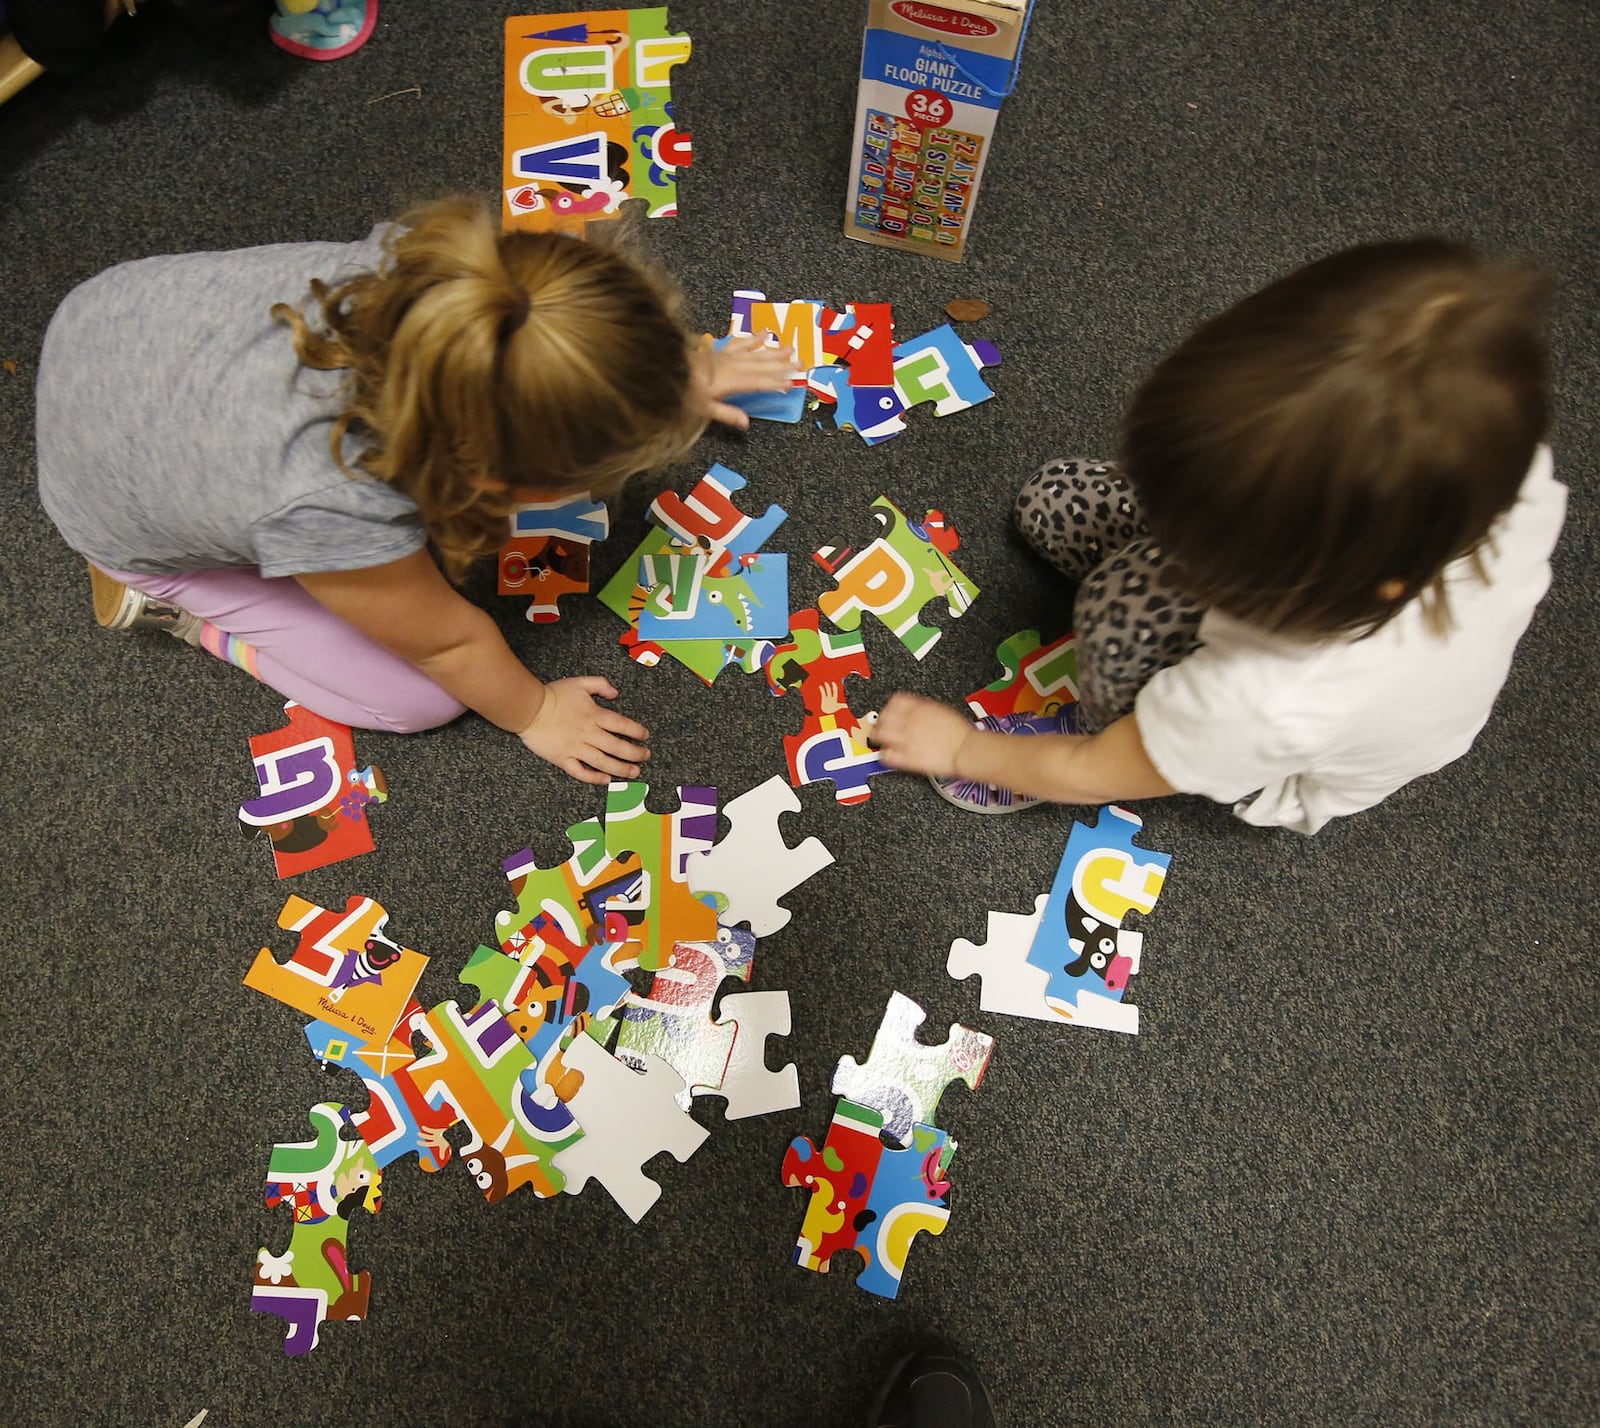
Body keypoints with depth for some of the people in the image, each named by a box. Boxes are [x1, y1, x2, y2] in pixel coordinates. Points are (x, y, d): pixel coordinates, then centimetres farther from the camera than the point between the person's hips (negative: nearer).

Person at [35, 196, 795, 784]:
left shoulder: (436, 264, -33)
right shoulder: (338, 516, -45)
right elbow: (446, 640, -24)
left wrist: (678, 374, 5)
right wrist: (531, 713, -5)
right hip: (126, 511, -5)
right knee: (418, 696, -4)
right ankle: (168, 599, 11)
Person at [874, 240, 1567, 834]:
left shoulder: (1275, 700, -46)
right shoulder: (1512, 469, -33)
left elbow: (1092, 775, -25)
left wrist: (963, 749, -8)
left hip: (1294, 781, -5)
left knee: (1126, 599, -34)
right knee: (1053, 497, -4)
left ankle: (1097, 723, -3)